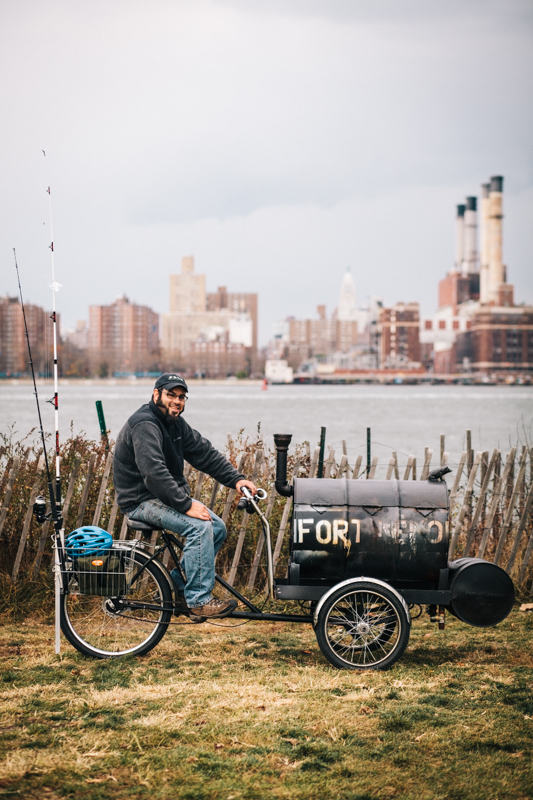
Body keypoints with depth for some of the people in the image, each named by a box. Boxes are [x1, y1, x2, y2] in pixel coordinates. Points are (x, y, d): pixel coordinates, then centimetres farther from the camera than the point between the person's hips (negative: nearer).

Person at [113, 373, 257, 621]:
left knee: (218, 527, 1)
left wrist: (236, 479, -3)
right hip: (141, 501, -10)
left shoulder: (176, 424, 11)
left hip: (169, 496, 10)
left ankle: (179, 590, 7)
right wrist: (186, 505, -30)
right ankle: (198, 601, -19)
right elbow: (154, 472, -30)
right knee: (200, 526, -25)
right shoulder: (144, 424, -20)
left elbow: (204, 452, 9)